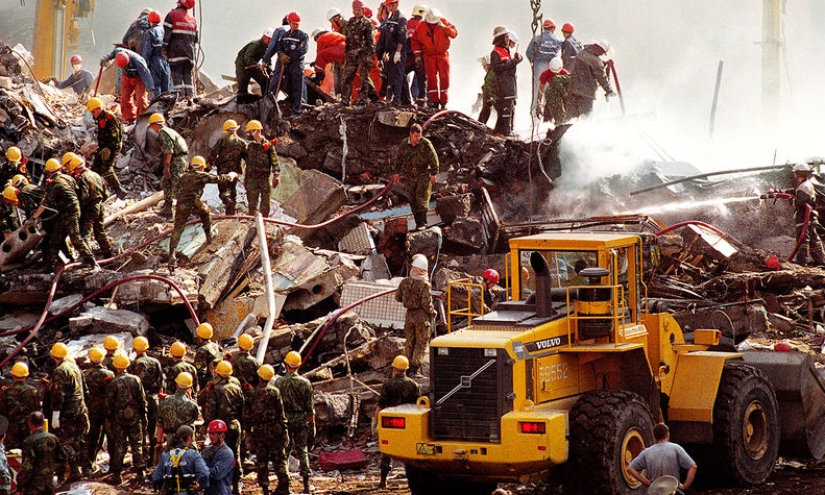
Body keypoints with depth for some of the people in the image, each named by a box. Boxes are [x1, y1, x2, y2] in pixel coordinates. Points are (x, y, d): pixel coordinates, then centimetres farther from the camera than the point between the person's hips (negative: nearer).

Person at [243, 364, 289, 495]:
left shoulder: (251, 394, -1)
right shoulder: (274, 392, -7)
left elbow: (246, 415, 3)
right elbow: (281, 414, -7)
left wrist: (248, 431, 12)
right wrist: (284, 431, -1)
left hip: (258, 431, 2)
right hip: (273, 429, -2)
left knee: (261, 461, 9)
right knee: (279, 459, 4)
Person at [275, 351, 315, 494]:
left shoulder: (279, 382, -7)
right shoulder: (305, 383, -5)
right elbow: (310, 407, -2)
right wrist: (312, 424, 6)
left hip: (283, 419, 0)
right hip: (301, 420, 0)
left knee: (284, 450, 9)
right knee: (302, 450, 6)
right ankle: (306, 483, 3)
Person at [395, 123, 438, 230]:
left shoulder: (426, 144, -11)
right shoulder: (404, 145, 0)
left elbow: (433, 158, -7)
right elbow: (398, 159, 13)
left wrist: (433, 173, -7)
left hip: (424, 174, -4)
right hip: (411, 176, 4)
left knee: (422, 197, -15)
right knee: (412, 200, 3)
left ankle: (423, 222, -15)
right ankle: (418, 222, 10)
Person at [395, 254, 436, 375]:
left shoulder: (404, 282, -3)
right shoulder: (424, 284, -20)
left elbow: (398, 297, 7)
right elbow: (426, 303, -22)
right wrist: (433, 312, -4)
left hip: (409, 315, 5)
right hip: (422, 317, -5)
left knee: (409, 342, 19)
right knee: (421, 343, 7)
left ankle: (407, 365, 26)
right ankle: (415, 366, 6)